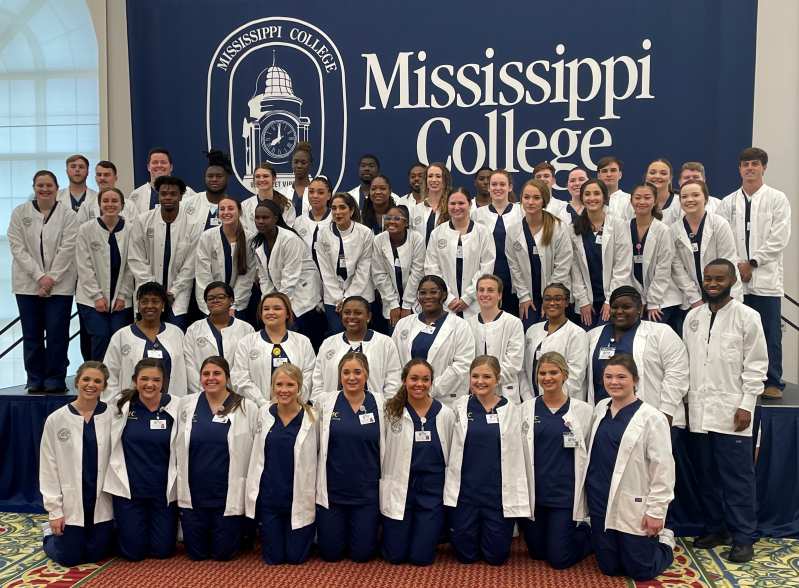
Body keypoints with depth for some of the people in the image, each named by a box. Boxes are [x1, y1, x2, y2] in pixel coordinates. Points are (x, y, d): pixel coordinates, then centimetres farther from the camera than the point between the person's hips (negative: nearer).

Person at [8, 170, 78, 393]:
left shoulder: (68, 214, 2)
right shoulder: (20, 213, 6)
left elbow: (67, 248, -5)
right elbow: (17, 247, -1)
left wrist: (52, 278, -12)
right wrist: (39, 276, -10)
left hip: (59, 284, -1)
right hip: (28, 283, 1)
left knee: (57, 333, -1)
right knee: (32, 334, 5)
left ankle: (55, 379, 8)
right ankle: (35, 379, 14)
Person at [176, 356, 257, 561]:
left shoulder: (247, 408, -6)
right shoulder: (186, 405, 1)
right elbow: (179, 449, 7)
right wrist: (180, 489, 7)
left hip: (229, 496, -2)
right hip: (193, 495, 2)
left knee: (223, 553, 6)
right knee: (196, 553, 10)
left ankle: (244, 529, 35)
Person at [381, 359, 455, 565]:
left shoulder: (445, 414, -2)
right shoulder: (392, 411, -5)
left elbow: (452, 456, 6)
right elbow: (381, 452, -1)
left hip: (432, 491, 0)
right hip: (399, 489, 0)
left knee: (421, 557, 1)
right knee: (395, 556, 5)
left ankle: (436, 531, 32)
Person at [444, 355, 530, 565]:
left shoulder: (511, 410, -2)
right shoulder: (460, 407, 0)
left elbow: (517, 457, 1)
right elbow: (452, 449, 5)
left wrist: (519, 498, 0)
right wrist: (451, 489, 4)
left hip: (500, 494, -1)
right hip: (465, 492, 1)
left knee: (496, 555, 6)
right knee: (465, 554, 7)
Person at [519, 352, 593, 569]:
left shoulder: (583, 410, -4)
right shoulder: (526, 409, 0)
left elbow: (592, 455, 3)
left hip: (565, 494, -2)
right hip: (533, 493, 3)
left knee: (559, 559, 1)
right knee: (537, 552, 14)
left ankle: (588, 534, 29)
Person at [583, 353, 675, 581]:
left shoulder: (651, 417, -13)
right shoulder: (600, 408, 5)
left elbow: (663, 469, -13)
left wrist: (656, 511, -13)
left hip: (633, 506, -5)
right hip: (600, 503, 5)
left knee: (640, 571, 6)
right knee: (609, 567, 12)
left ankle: (664, 541, 35)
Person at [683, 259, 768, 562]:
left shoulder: (747, 317, -3)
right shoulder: (693, 317, 10)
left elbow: (756, 365, -4)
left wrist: (746, 405, -10)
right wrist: (687, 400, 8)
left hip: (731, 411, -4)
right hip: (699, 412, 4)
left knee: (737, 478, 0)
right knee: (707, 476, 11)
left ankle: (743, 538, 10)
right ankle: (715, 529, 24)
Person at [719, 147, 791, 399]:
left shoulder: (777, 199, 3)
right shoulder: (728, 202, 11)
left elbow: (779, 239, -4)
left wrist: (752, 263, -9)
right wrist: (736, 265, -7)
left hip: (766, 278, -2)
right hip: (735, 279, 2)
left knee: (770, 333, 0)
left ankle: (773, 383, 9)